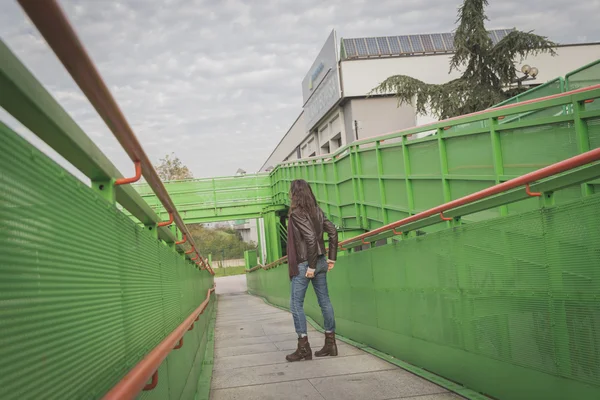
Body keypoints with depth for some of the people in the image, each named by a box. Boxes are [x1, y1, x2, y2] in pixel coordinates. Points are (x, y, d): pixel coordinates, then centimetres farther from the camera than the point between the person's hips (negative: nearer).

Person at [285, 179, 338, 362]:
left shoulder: (296, 213, -14)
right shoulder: (317, 210, 8)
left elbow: (311, 238, -22)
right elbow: (333, 232, 7)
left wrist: (311, 266, -17)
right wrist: (331, 258, 11)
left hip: (304, 265, -7)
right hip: (320, 262, 8)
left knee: (296, 304, 1)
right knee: (324, 301, 10)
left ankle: (304, 348, 2)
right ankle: (330, 344, 16)